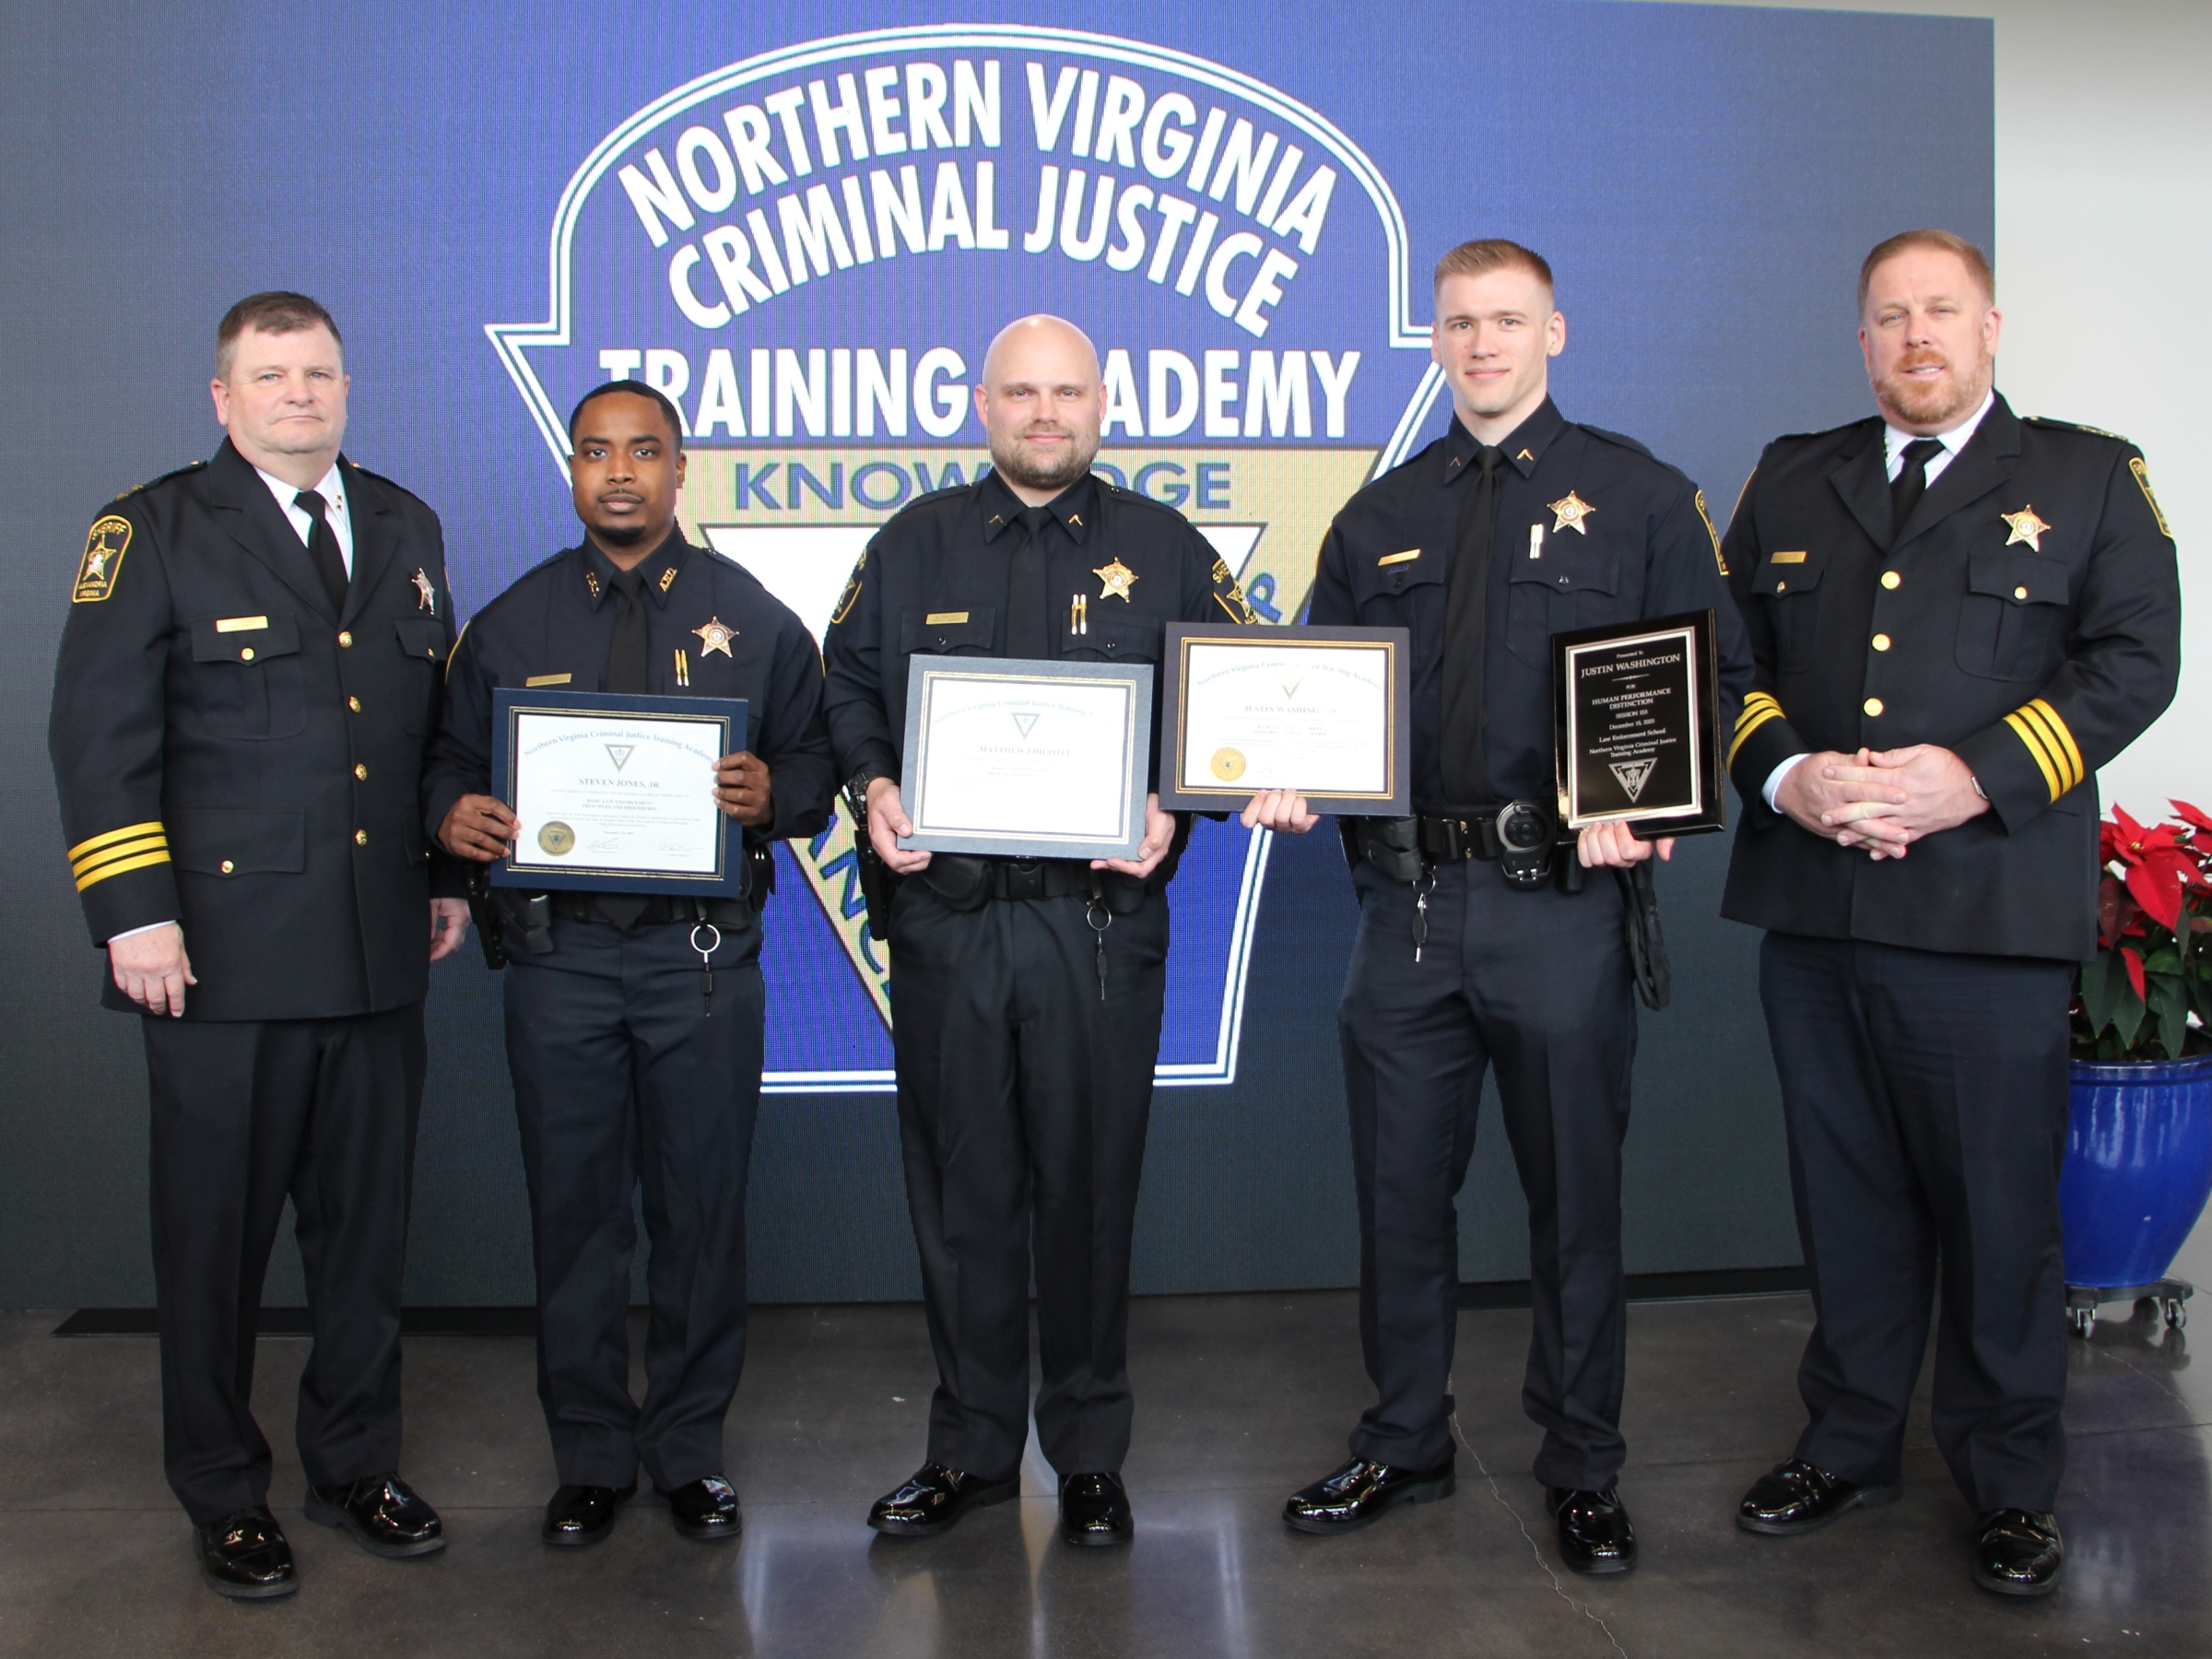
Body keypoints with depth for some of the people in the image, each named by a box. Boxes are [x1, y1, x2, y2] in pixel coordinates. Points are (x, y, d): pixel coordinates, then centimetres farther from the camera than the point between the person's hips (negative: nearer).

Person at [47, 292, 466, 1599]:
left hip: (382, 952, 4)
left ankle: (356, 1461, 29)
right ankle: (224, 1494, 23)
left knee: (369, 1221, 12)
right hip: (223, 951, -4)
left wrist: (450, 877, 14)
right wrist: (133, 912, -12)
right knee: (217, 1234, 6)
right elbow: (100, 734, -6)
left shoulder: (406, 527, 15)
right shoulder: (153, 532, 0)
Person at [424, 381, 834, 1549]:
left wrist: (769, 794, -17)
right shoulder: (511, 622, 10)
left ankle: (689, 1451, 22)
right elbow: (454, 758, 11)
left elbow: (814, 762, 4)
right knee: (573, 1207, 7)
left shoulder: (753, 618, 6)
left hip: (703, 953, -1)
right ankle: (589, 1457, 22)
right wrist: (454, 814, -11)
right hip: (558, 951, 1)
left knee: (701, 1208, 6)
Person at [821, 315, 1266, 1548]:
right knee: (960, 1190, 8)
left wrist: (1173, 808, -11)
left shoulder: (1165, 551, 7)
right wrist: (875, 786, -4)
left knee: (1088, 1188, 6)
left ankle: (1092, 1455, 22)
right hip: (945, 911, 2)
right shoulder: (914, 545, 12)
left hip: (1100, 918, -1)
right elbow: (850, 685, 14)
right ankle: (971, 1449, 24)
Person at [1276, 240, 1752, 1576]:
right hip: (1407, 900, 4)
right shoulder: (1381, 517, 14)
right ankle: (1405, 1445, 30)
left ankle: (1584, 1469, 26)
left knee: (1576, 1193, 8)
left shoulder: (1640, 495, 4)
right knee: (1400, 1189, 12)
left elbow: (1717, 679, 0)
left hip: (1563, 902, -3)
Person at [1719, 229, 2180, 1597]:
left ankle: (2012, 1482, 22)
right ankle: (1849, 1445, 28)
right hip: (1812, 907, 3)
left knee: (2001, 1203, 4)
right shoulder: (1792, 481, 17)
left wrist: (1978, 776, -15)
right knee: (1847, 1196, 12)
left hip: (1992, 911, -3)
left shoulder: (2088, 477, 8)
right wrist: (1784, 772, -8)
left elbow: (2135, 660, -2)